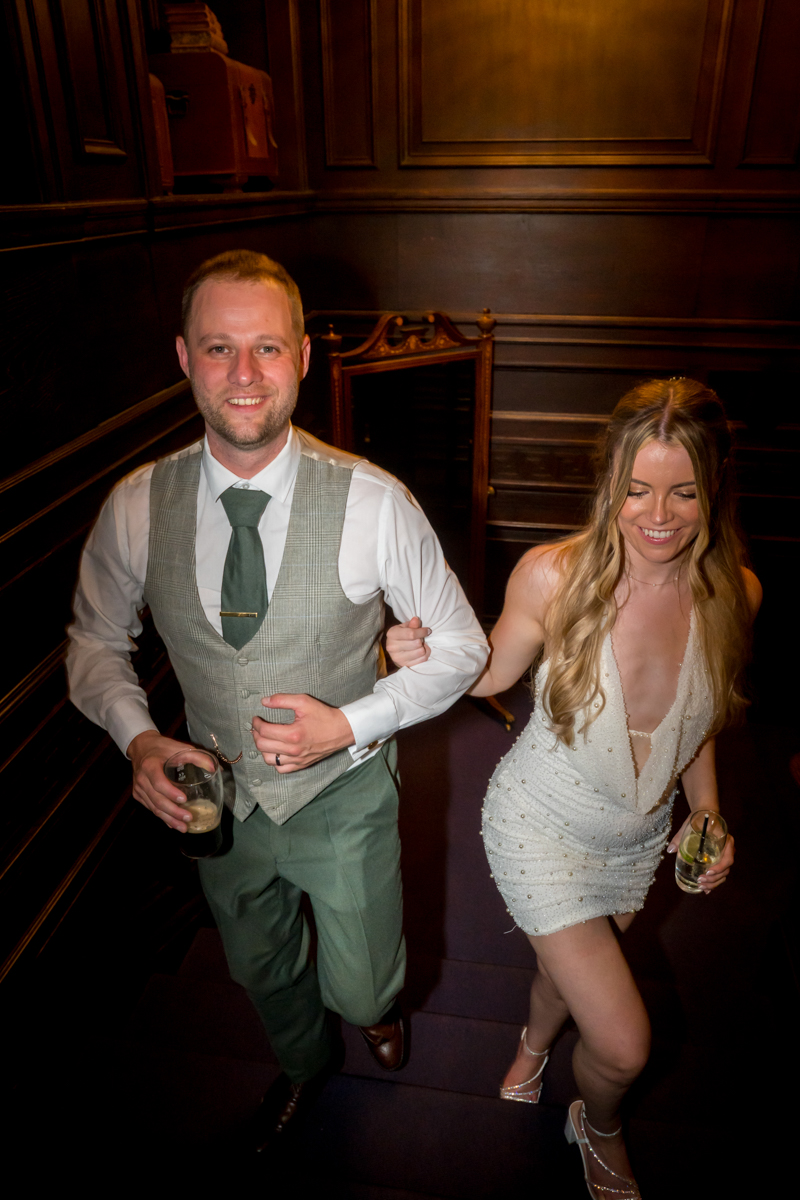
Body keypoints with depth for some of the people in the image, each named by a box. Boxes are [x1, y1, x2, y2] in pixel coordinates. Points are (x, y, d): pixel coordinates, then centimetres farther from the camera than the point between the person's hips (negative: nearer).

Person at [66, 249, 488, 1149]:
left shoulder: (373, 503, -24)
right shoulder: (137, 506, -15)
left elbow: (459, 647, -12)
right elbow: (95, 642, 1)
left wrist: (351, 723, -25)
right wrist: (138, 738, -17)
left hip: (343, 797, -2)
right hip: (219, 801, 3)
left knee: (358, 989, 19)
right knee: (262, 972, 29)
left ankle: (377, 1004, 62)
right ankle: (302, 1067, 67)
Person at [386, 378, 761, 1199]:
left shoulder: (734, 594, -14)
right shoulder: (553, 576, -26)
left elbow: (698, 712, 3)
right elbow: (495, 671, -9)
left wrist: (708, 815, -4)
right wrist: (424, 660, -27)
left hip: (641, 836, 4)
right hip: (541, 823, -4)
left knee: (573, 967, 29)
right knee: (624, 1044, -1)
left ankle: (533, 1044, 67)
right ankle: (598, 1129, 40)